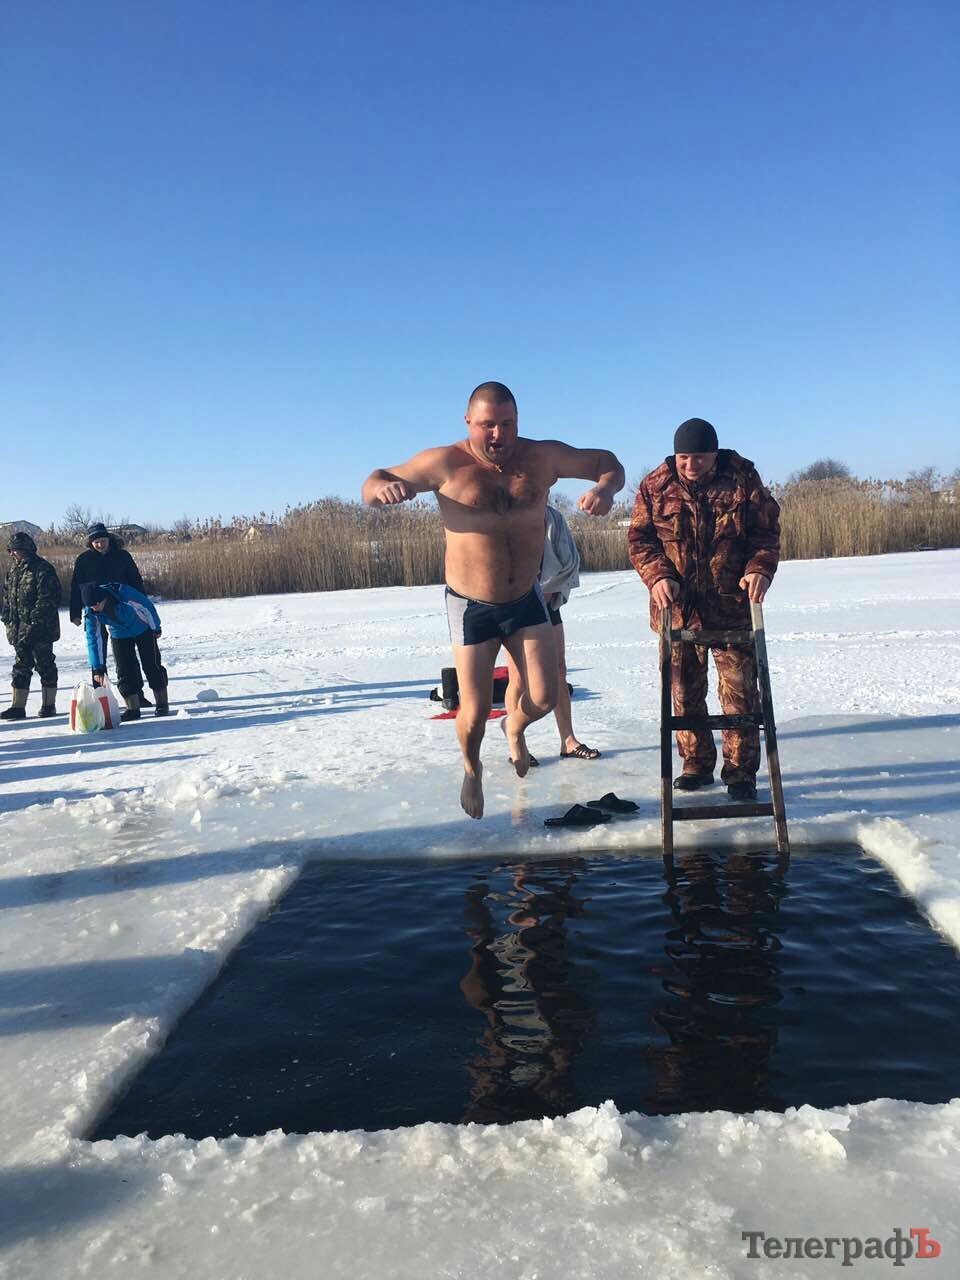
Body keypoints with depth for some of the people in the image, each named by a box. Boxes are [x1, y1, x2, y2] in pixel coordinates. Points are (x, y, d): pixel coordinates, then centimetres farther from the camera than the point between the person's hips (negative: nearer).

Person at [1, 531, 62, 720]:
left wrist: (34, 620, -20)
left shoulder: (43, 569, -10)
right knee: (21, 667, 9)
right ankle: (18, 706, 13)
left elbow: (47, 598, -16)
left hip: (41, 628, -7)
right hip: (19, 629, 8)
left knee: (44, 665, 1)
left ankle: (49, 705, 10)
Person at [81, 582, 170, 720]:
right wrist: (98, 668, -22)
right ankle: (133, 709, -1)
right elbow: (93, 639, -20)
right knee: (124, 671, -5)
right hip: (119, 635, 3)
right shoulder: (90, 612, -25)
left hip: (143, 630, -3)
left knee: (152, 665, -1)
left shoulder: (123, 593, -37)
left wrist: (156, 628, -8)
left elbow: (146, 606, -21)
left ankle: (162, 704, 9)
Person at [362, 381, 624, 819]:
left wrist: (605, 488, -19)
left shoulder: (543, 456, -8)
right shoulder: (446, 463, -15)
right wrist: (383, 488, -34)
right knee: (475, 711, 0)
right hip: (471, 607, -2)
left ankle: (515, 728, 41)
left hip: (526, 601, 3)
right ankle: (472, 769, 36)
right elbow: (372, 486, -8)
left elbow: (606, 462, 5)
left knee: (544, 698, 1)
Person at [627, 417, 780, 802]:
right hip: (677, 608, 1)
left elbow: (767, 531, 1)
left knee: (739, 693, 0)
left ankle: (741, 773, 11)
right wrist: (658, 576, -15)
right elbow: (639, 538, 1)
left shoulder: (743, 479, -2)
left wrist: (760, 569, -17)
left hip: (732, 607, -1)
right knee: (685, 693, 9)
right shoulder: (655, 486, -1)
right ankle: (697, 765, 24)